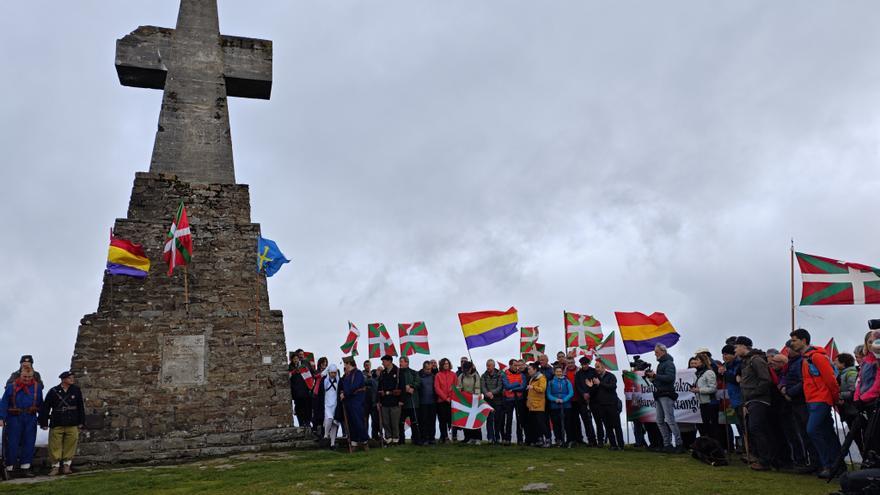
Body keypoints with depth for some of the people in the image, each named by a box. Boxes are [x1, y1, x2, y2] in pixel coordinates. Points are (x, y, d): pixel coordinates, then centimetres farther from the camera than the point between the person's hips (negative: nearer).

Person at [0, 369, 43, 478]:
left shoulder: (37, 387, 6)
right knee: (12, 444, 0)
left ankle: (25, 468, 11)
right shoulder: (11, 387, 0)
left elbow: (40, 404, 11)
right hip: (14, 419, -2)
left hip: (31, 419, 2)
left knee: (29, 444, 4)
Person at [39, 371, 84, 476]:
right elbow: (45, 408, 1)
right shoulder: (53, 391, -1)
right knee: (55, 446, 1)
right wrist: (44, 423, -1)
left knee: (70, 445, 3)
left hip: (72, 425, 2)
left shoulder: (76, 390, 5)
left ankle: (66, 465, 14)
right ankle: (55, 466, 12)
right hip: (56, 424, -1)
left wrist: (81, 422, 8)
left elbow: (81, 407, 9)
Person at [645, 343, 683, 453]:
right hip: (659, 395, 10)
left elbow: (669, 377, -22)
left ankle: (679, 444, -5)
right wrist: (653, 379, 4)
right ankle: (667, 444, 14)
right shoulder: (661, 363, 21)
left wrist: (655, 376, -20)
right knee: (660, 421, 9)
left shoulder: (669, 363, -8)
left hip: (667, 395, -10)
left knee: (670, 420, -11)